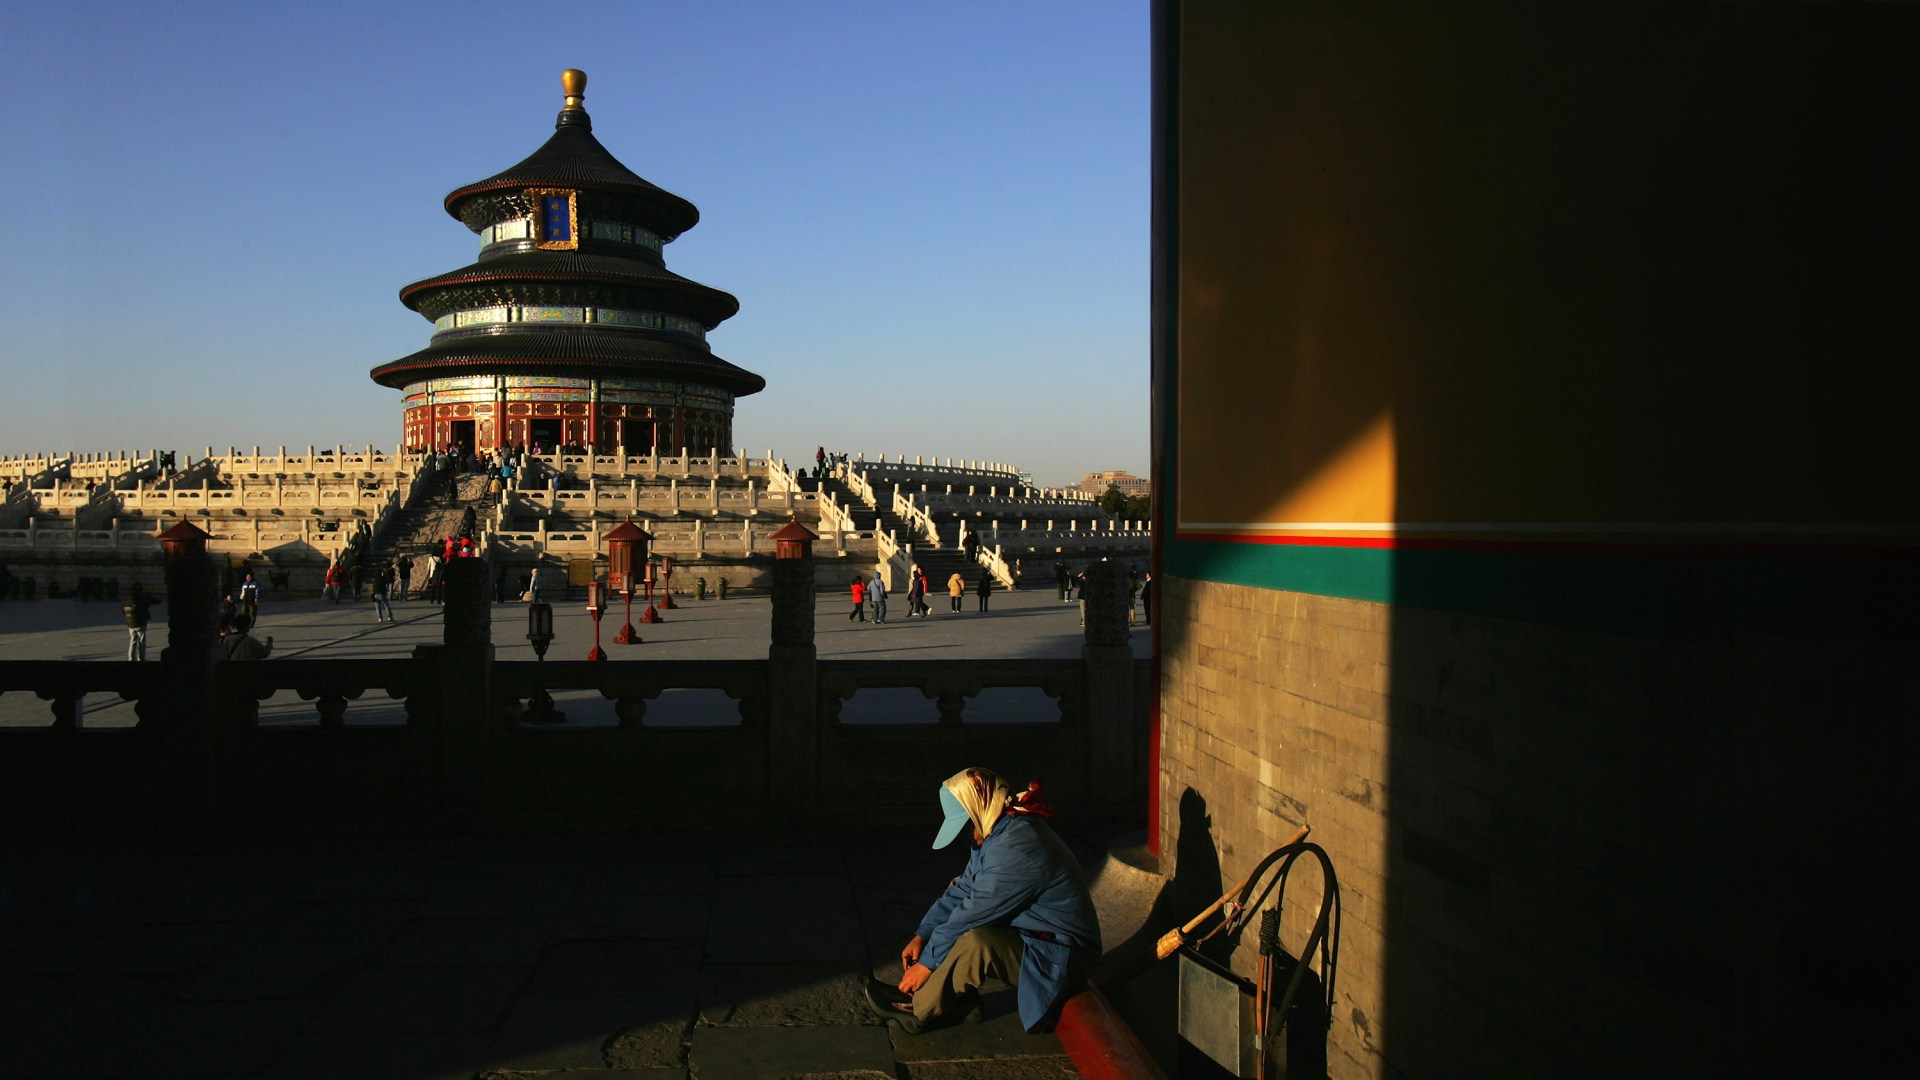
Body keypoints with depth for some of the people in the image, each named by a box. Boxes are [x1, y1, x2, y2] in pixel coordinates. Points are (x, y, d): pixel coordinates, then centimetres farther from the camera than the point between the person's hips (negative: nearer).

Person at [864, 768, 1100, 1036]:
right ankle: (959, 1001, 5)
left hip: (1059, 959, -10)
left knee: (976, 942, -32)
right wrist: (921, 935, 2)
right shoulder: (996, 835, 4)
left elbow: (972, 914, -24)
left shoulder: (1016, 848, -27)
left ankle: (919, 1011, -10)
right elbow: (961, 890, 11)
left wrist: (927, 962, -14)